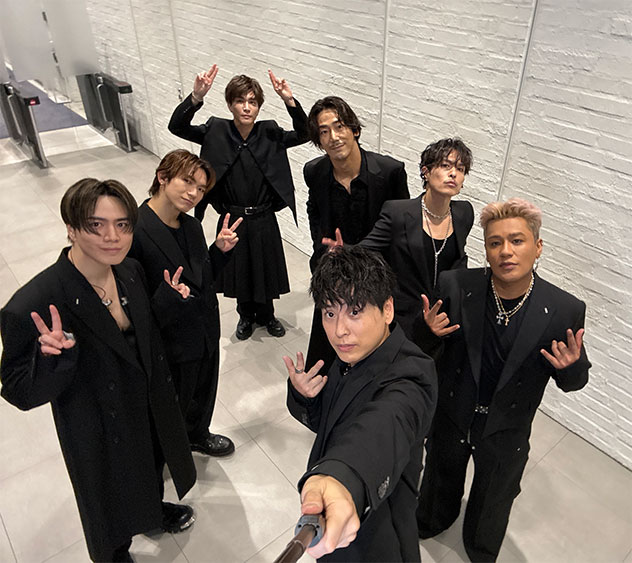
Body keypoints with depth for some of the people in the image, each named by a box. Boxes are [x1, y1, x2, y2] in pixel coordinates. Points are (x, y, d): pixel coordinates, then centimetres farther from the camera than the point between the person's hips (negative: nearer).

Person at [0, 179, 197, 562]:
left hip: (151, 410, 6)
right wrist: (53, 356, -43)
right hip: (99, 434, -5)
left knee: (151, 471, 33)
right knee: (110, 502, 24)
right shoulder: (33, 306, -34)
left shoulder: (132, 272, -13)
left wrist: (169, 300, -14)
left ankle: (153, 510, 67)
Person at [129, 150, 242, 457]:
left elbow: (203, 278, 7)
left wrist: (220, 249, -7)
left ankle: (198, 435, 59)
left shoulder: (192, 226, -1)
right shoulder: (135, 230, -25)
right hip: (169, 343, -6)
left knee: (202, 395, 29)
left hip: (205, 335, 7)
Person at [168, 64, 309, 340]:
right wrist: (196, 97, -33)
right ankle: (246, 315, 43)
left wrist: (290, 101, -29)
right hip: (232, 219, 0)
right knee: (239, 270, 17)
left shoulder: (270, 134, -6)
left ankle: (266, 315, 43)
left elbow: (304, 134, -15)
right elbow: (176, 126, -17)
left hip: (263, 219, 1)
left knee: (265, 269, 16)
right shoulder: (216, 132, -8)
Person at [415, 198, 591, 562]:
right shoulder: (455, 286, -22)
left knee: (494, 499, 28)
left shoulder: (564, 310, -23)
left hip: (506, 432, 0)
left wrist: (570, 366, -32)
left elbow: (573, 382, -9)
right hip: (450, 414, 1)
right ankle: (433, 522, 65)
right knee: (442, 476, 30)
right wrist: (428, 328, -29)